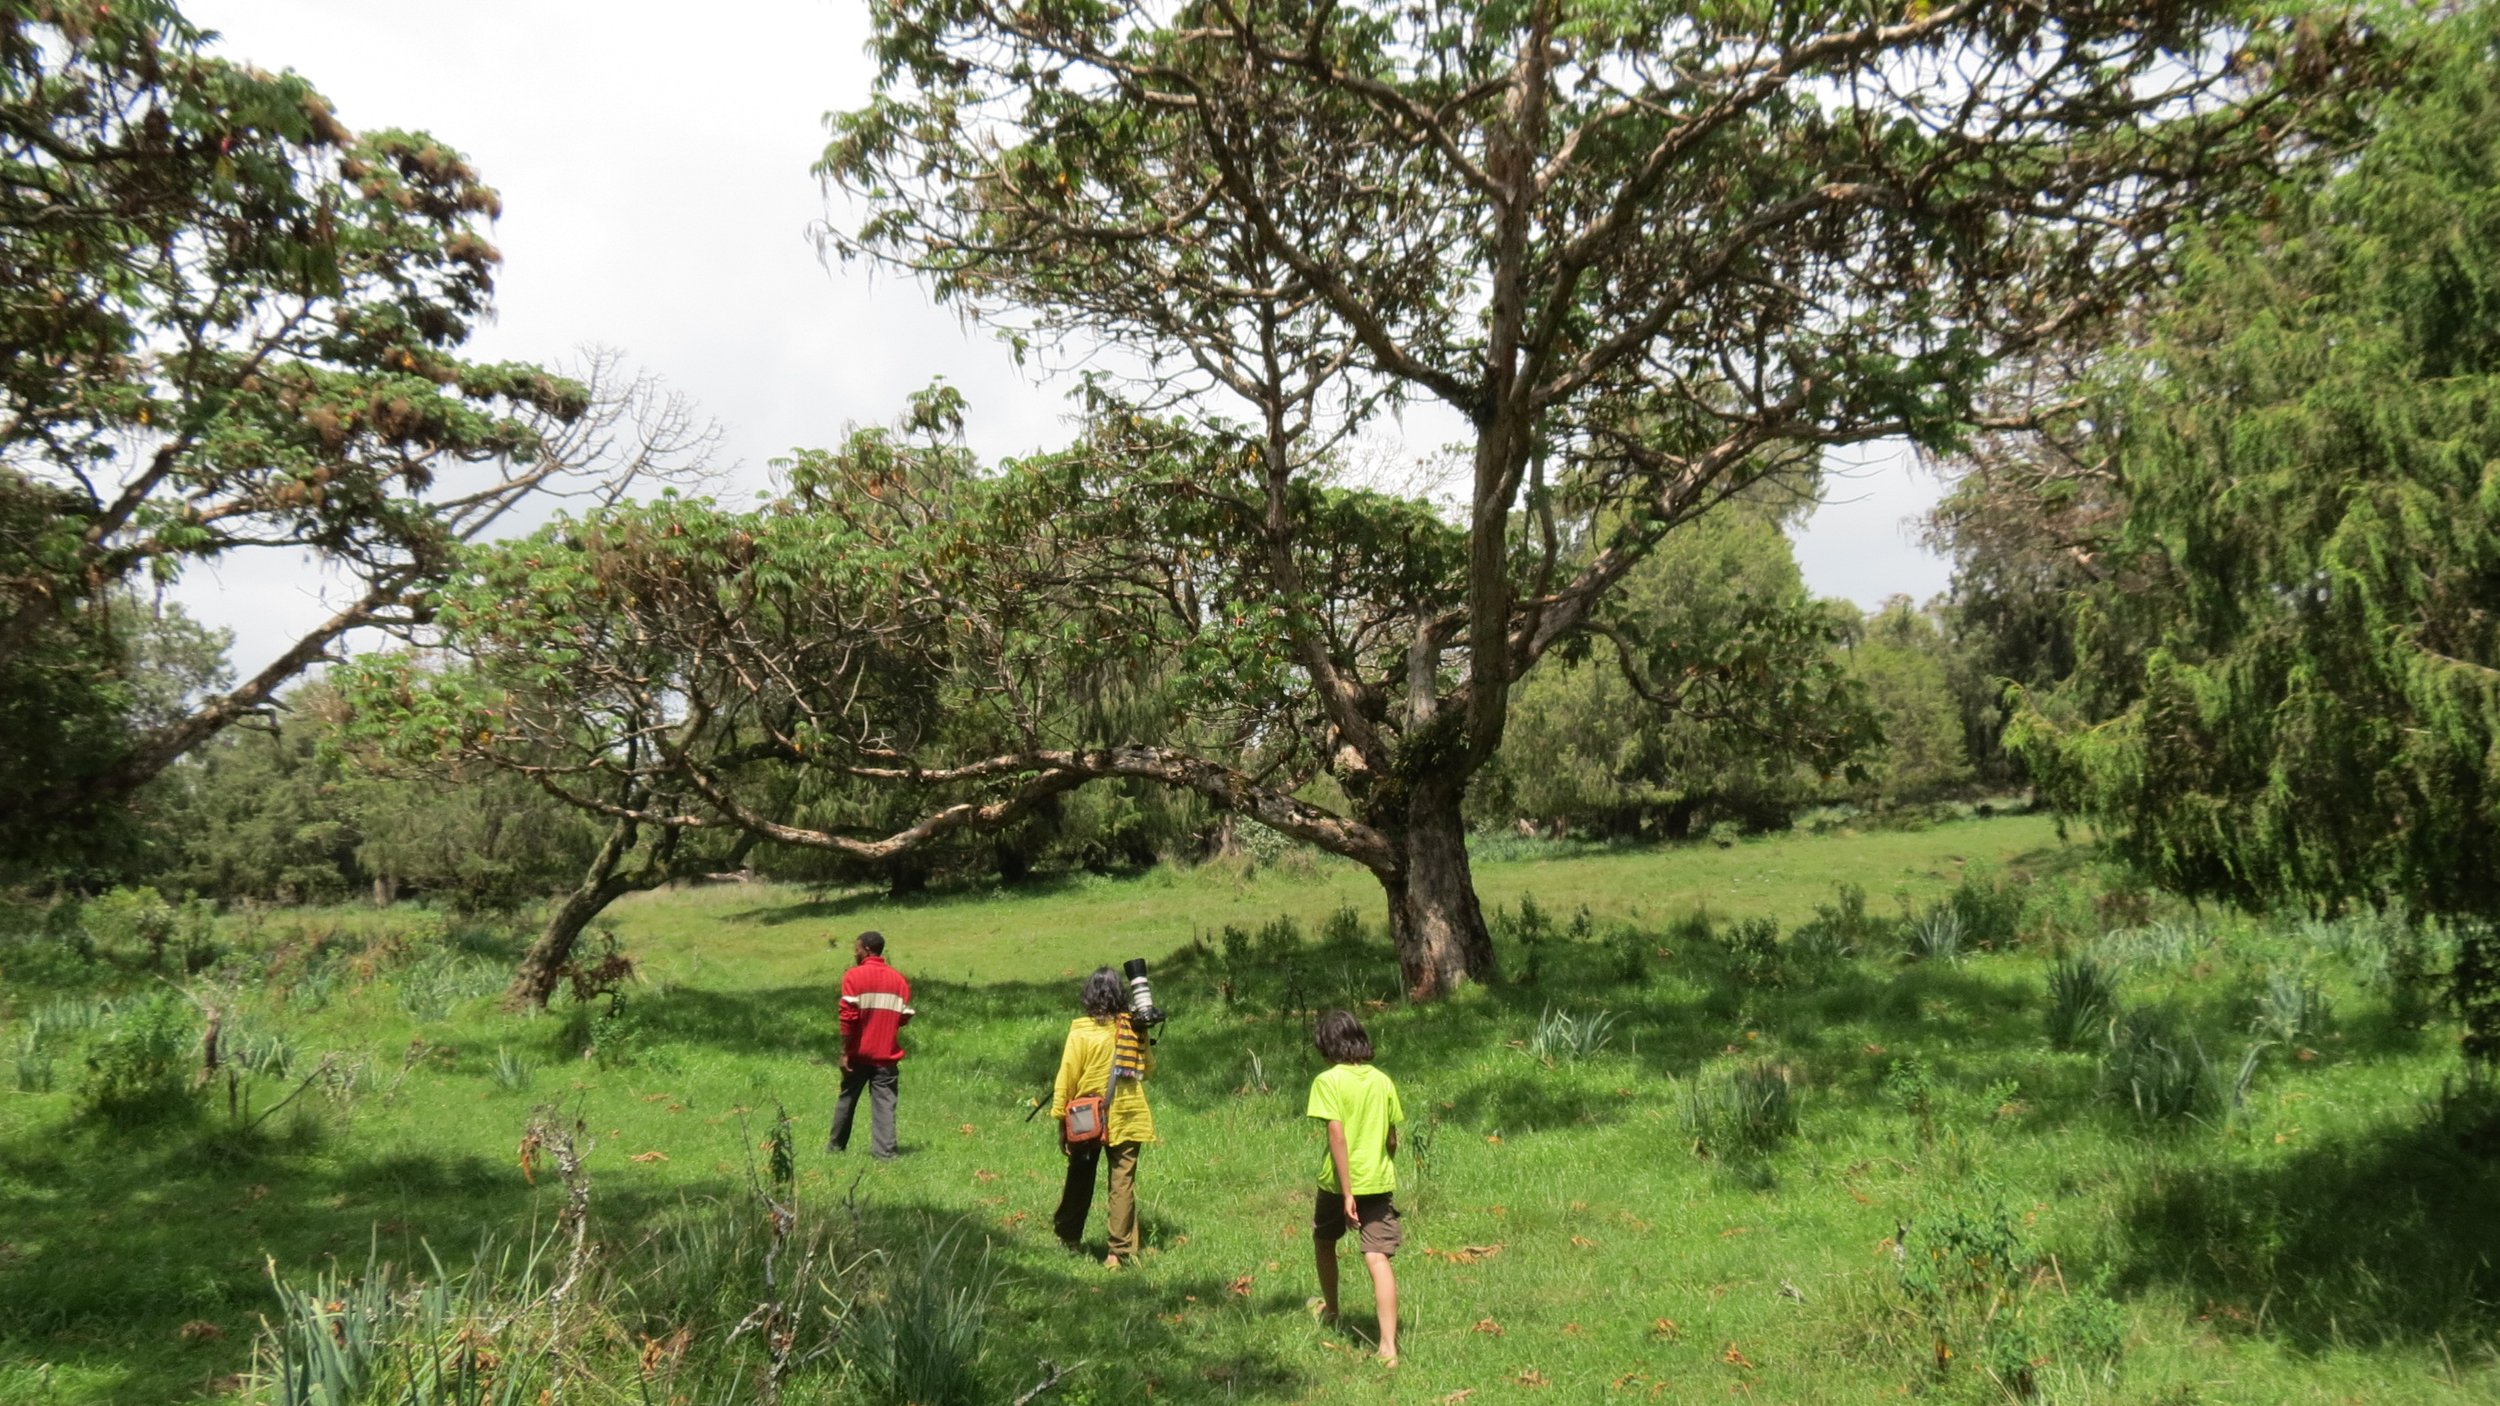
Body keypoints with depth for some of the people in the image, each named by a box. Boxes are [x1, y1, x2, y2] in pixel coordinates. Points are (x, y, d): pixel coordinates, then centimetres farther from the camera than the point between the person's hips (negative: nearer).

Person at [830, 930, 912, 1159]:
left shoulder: (854, 976, -8)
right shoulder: (899, 979, 4)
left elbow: (849, 1017, -13)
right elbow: (905, 1017, 5)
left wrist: (845, 1051, -9)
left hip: (859, 1054, -2)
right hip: (887, 1055, 2)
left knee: (847, 1099, 15)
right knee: (884, 1103, 2)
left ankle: (835, 1145, 29)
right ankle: (884, 1152, -8)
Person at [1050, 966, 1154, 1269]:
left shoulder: (1081, 1031, -11)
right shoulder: (1134, 1028, -4)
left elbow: (1067, 1077, -9)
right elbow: (1149, 1066, 10)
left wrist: (1060, 1118, -1)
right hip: (1128, 1117, 1)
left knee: (1079, 1180, 17)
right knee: (1123, 1183, 4)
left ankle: (1068, 1237, 32)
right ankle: (1121, 1250, 1)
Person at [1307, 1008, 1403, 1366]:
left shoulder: (1328, 1081, -10)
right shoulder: (1383, 1081, 4)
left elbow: (1337, 1135, -18)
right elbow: (1392, 1138, 10)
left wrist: (1347, 1192, -18)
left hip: (1339, 1181, -3)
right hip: (1380, 1181, 3)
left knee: (1323, 1241, 25)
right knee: (1378, 1258, -4)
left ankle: (1330, 1310, 45)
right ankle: (1389, 1346, -15)